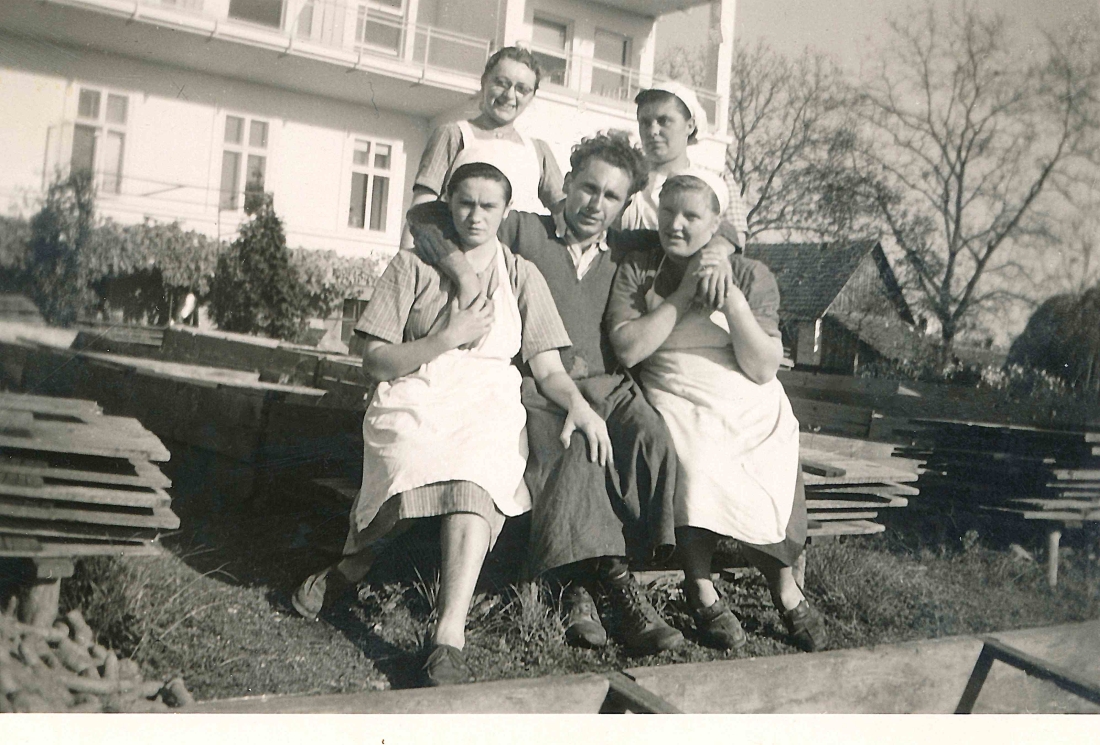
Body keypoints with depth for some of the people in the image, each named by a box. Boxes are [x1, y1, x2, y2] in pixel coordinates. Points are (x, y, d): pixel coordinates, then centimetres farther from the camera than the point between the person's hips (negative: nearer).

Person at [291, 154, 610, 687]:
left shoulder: (522, 276, 17)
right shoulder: (413, 266, 11)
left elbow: (548, 368, 10)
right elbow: (376, 360, 3)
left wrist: (577, 402, -11)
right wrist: (448, 338, -9)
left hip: (488, 405, 1)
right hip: (414, 398, -1)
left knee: (477, 470, -34)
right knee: (416, 462, -36)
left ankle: (448, 640, -40)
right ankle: (348, 569, -10)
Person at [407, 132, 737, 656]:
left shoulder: (626, 249, 22)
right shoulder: (524, 232, 10)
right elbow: (424, 216, 6)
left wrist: (716, 248, 9)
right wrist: (461, 268, -11)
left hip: (607, 384, 3)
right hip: (538, 386, -3)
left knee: (652, 439, -30)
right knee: (573, 450, -36)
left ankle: (581, 585, -28)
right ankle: (617, 587, -31)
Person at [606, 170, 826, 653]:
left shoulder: (750, 276, 9)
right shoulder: (637, 271, 9)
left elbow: (763, 368, -2)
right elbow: (628, 349, -8)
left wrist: (731, 298, -12)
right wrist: (685, 294, -5)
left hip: (752, 405, 1)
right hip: (677, 401, -1)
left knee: (774, 473, -27)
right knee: (694, 466, -33)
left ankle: (785, 587, 0)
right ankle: (701, 591, -13)